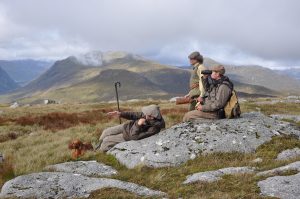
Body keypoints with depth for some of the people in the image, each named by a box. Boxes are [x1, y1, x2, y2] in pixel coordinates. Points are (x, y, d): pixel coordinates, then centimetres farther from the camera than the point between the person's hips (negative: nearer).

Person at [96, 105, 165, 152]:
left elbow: (134, 137, -31)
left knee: (106, 140, -2)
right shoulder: (148, 114, -19)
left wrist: (138, 125, -42)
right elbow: (135, 115, -1)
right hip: (127, 126, 7)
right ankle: (99, 146, 40)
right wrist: (120, 114, -8)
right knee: (106, 132, 12)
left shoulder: (154, 128, -37)